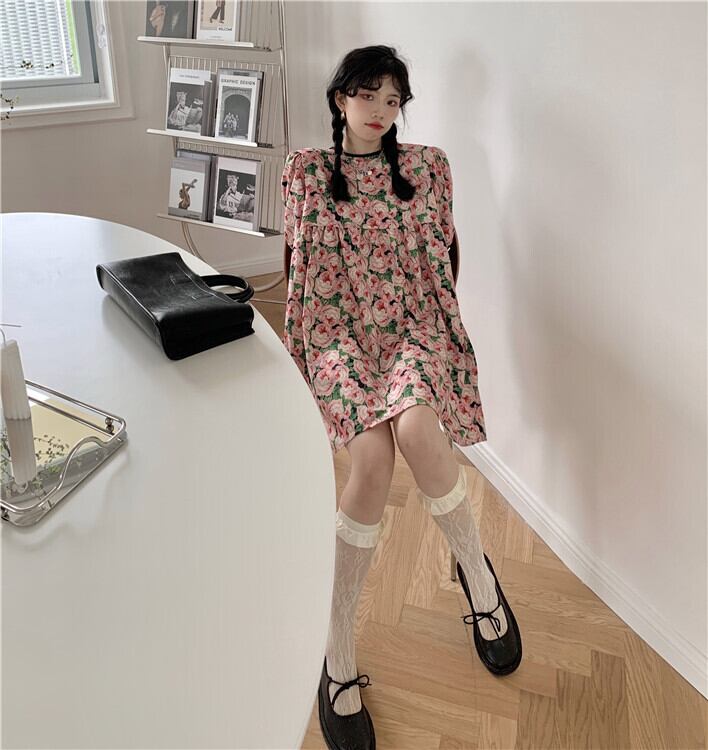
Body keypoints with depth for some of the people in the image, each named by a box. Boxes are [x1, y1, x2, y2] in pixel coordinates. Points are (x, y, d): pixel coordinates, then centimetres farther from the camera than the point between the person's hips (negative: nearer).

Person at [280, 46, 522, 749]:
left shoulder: (427, 165, 10)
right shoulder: (305, 170, 10)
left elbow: (441, 252, 15)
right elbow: (301, 262, 13)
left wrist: (439, 322, 7)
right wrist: (309, 342, 7)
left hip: (412, 323, 1)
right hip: (338, 329, 0)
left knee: (416, 427, -34)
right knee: (372, 457, -30)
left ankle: (476, 571, -4)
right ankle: (338, 654, -15)